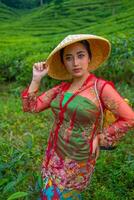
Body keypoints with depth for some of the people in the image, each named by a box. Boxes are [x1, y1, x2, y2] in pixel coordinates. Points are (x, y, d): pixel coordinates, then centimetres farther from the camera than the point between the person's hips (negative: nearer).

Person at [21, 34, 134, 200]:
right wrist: (36, 79, -11)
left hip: (78, 158, -5)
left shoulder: (101, 87, -19)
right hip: (54, 152, 6)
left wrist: (100, 138, -12)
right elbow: (31, 106, -1)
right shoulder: (62, 88, -2)